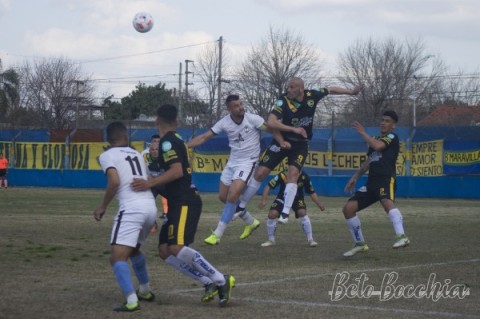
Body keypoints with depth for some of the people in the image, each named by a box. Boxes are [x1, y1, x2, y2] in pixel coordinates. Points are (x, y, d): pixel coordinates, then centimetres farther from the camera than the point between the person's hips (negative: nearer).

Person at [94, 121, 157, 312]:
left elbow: (114, 182, -12)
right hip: (151, 206, 7)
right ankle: (145, 291, 41)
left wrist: (103, 207, -1)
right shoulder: (136, 154, 23)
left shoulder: (107, 155, 3)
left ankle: (132, 301, -26)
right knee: (133, 249, 31)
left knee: (117, 257, -10)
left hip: (132, 208, -7)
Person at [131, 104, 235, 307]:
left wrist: (149, 183, -26)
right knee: (165, 251, 4)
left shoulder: (167, 141, -10)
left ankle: (221, 281, -18)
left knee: (177, 248, -23)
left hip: (185, 203, -10)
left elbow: (177, 171, -23)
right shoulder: (176, 140, 20)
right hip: (179, 203, 10)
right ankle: (210, 282, 1)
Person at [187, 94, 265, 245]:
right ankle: (251, 222, 31)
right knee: (223, 196, 11)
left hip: (248, 162, -6)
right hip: (233, 162, 6)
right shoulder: (225, 122, -6)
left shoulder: (252, 119, -16)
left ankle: (217, 234, -11)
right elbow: (204, 137, -4)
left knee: (232, 196, -19)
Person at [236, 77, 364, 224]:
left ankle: (285, 212, -19)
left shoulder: (311, 95, -12)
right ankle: (241, 207, 10)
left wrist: (351, 91, 14)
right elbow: (271, 123, -36)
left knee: (293, 173, -21)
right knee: (260, 173, -5)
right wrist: (294, 129, -39)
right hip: (282, 141, -2)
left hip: (300, 144, 2)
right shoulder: (283, 101, -23)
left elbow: (331, 90, 8)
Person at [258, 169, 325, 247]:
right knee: (272, 214, -17)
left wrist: (320, 204, -19)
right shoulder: (283, 175, -30)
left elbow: (312, 193, -10)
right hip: (282, 196, 0)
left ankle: (310, 240, -13)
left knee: (302, 212, -26)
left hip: (297, 198, 0)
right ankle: (271, 240, 5)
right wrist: (263, 200, -30)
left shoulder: (304, 177, -23)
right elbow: (269, 186, -23)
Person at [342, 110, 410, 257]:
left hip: (386, 180, -8)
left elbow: (377, 146, -17)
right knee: (348, 208, 1)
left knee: (386, 201, -38)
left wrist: (363, 133, -4)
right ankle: (360, 244, 12)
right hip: (371, 182, 8)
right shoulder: (376, 139, 26)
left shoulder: (392, 137, 2)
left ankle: (402, 237, -55)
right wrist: (355, 177, 23)